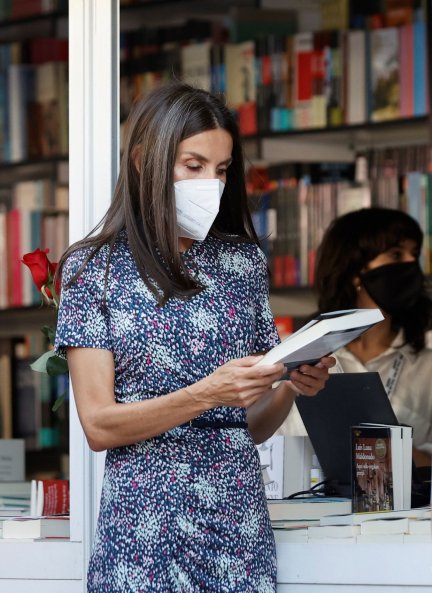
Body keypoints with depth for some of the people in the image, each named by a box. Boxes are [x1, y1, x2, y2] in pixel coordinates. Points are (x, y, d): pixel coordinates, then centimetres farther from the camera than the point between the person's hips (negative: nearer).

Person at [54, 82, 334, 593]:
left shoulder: (243, 262, 10)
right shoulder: (94, 268, 0)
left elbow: (253, 426, 14)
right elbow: (99, 425, -8)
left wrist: (290, 387, -7)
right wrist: (206, 394, -19)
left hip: (239, 515, 3)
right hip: (146, 523, -3)